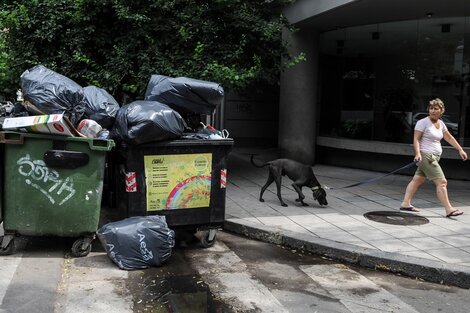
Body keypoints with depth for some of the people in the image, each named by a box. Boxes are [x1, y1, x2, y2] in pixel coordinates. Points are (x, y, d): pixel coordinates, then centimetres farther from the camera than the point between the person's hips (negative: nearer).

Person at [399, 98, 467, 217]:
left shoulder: (440, 123, 14)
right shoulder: (423, 122, -9)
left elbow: (449, 138, 22)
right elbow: (416, 139, -13)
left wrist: (460, 150, 22)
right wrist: (417, 153, -26)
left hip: (434, 157, 8)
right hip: (426, 155, -8)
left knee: (417, 180, 9)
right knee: (441, 182, -10)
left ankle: (405, 203, 14)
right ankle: (449, 209, -7)